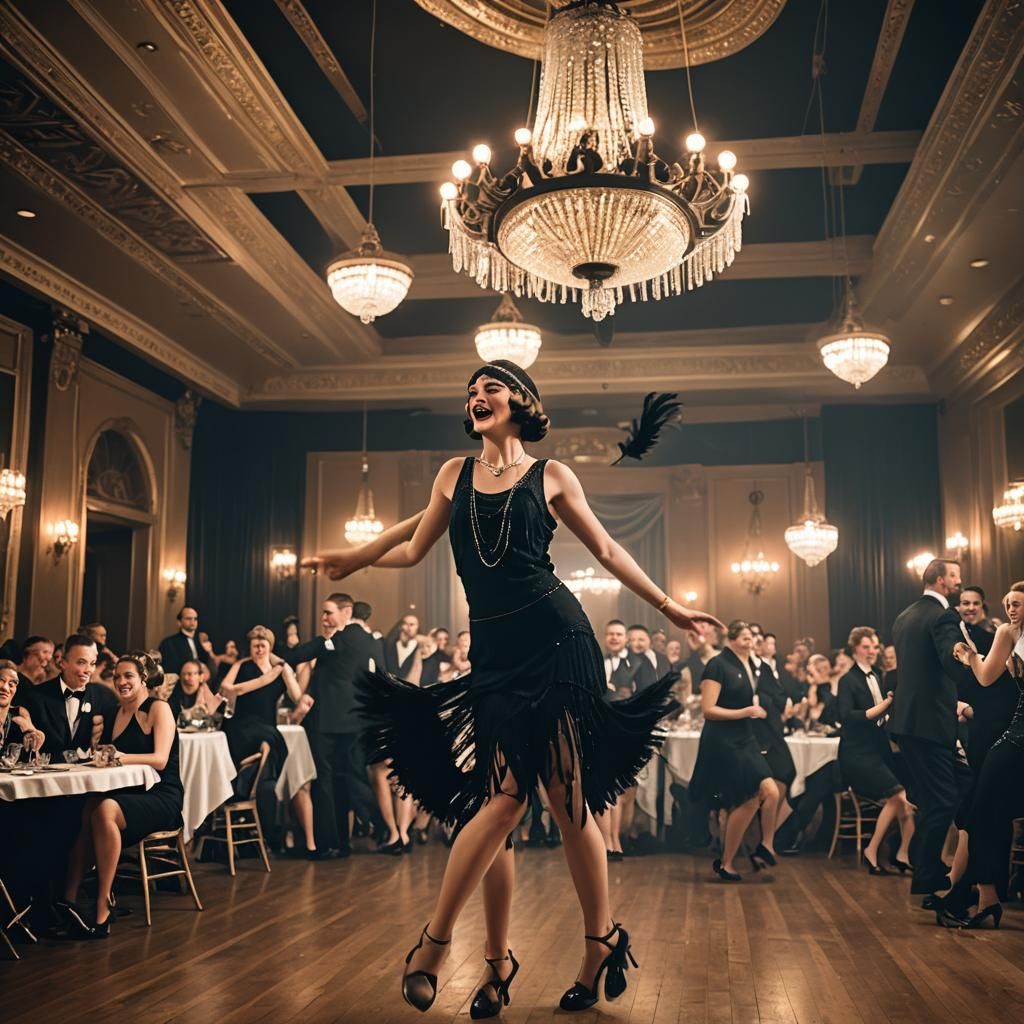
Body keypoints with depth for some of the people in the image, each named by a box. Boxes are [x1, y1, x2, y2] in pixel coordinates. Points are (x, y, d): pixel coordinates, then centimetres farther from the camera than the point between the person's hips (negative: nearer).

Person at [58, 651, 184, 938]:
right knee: (87, 810, -26)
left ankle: (102, 911, -28)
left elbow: (160, 759, -15)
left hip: (160, 798, -6)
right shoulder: (113, 714, 17)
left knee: (105, 810, -33)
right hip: (125, 794, 6)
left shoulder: (158, 709, -3)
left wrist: (120, 756, -28)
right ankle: (68, 898, -26)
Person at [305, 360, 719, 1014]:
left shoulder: (551, 476, 7)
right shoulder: (455, 474, 15)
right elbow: (413, 550, 20)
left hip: (554, 640, -2)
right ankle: (497, 961, 11)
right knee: (502, 799, -2)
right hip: (494, 651, 3)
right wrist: (352, 560, 17)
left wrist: (668, 606, 10)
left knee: (569, 798, -1)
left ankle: (602, 942, 16)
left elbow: (608, 551, 11)